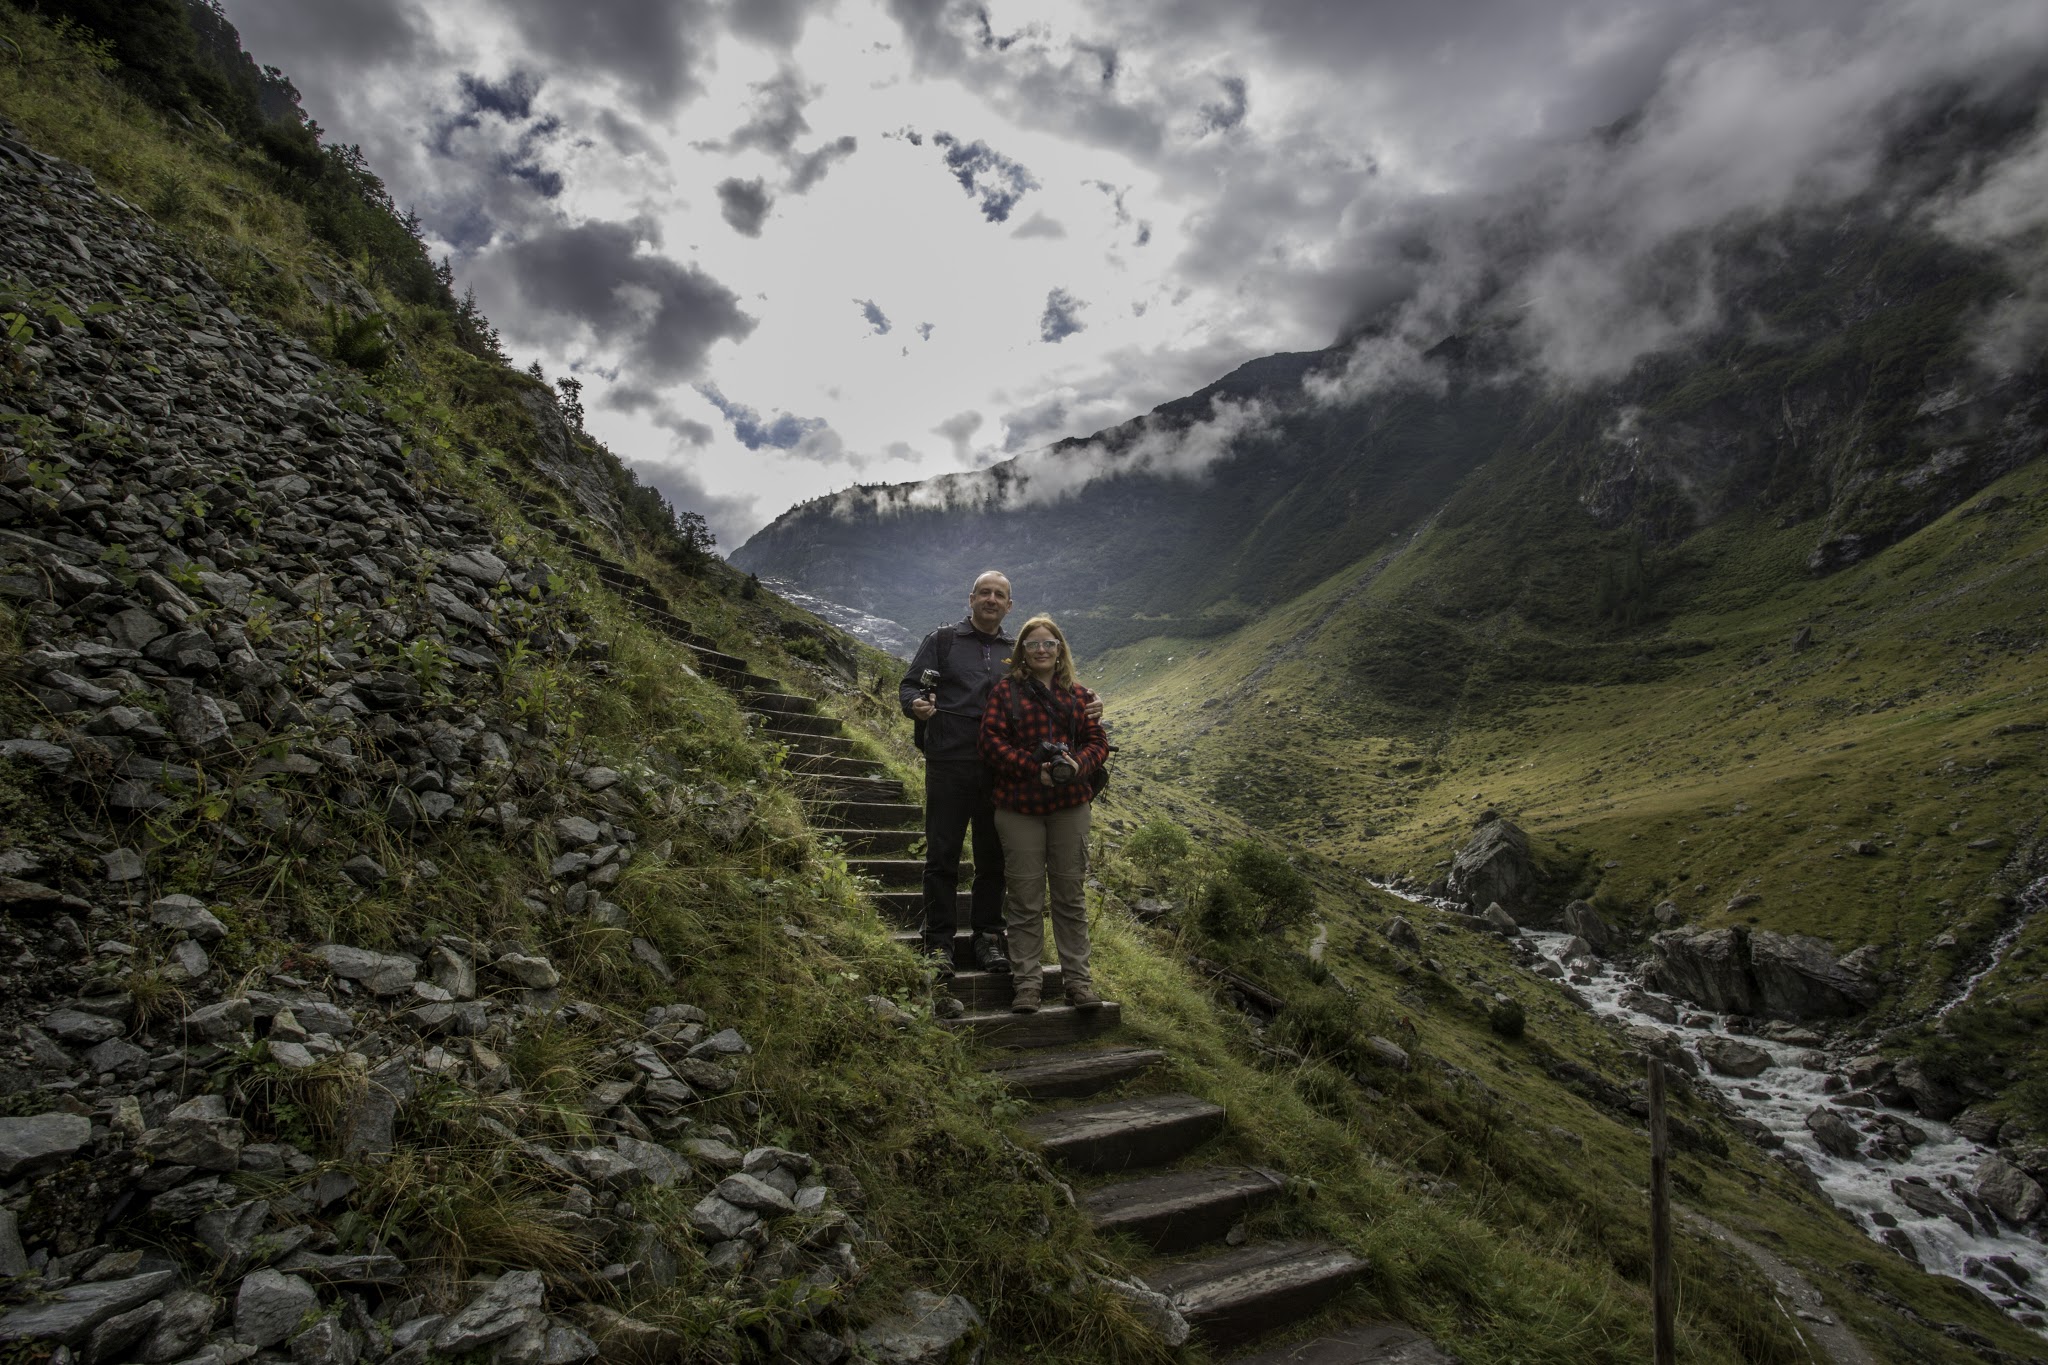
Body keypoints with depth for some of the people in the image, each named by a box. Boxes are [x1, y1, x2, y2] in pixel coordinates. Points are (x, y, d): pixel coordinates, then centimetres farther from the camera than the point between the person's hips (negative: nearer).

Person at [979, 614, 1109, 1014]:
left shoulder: (1079, 695, 13)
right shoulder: (1004, 692, 4)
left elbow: (1098, 741, 8)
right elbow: (992, 743, -5)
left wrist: (1078, 764, -14)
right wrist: (1035, 769, -17)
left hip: (1070, 805, 3)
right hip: (1019, 806, -2)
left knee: (1071, 894, 8)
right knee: (1025, 898, 3)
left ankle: (1078, 978, 17)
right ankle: (1025, 982, 12)